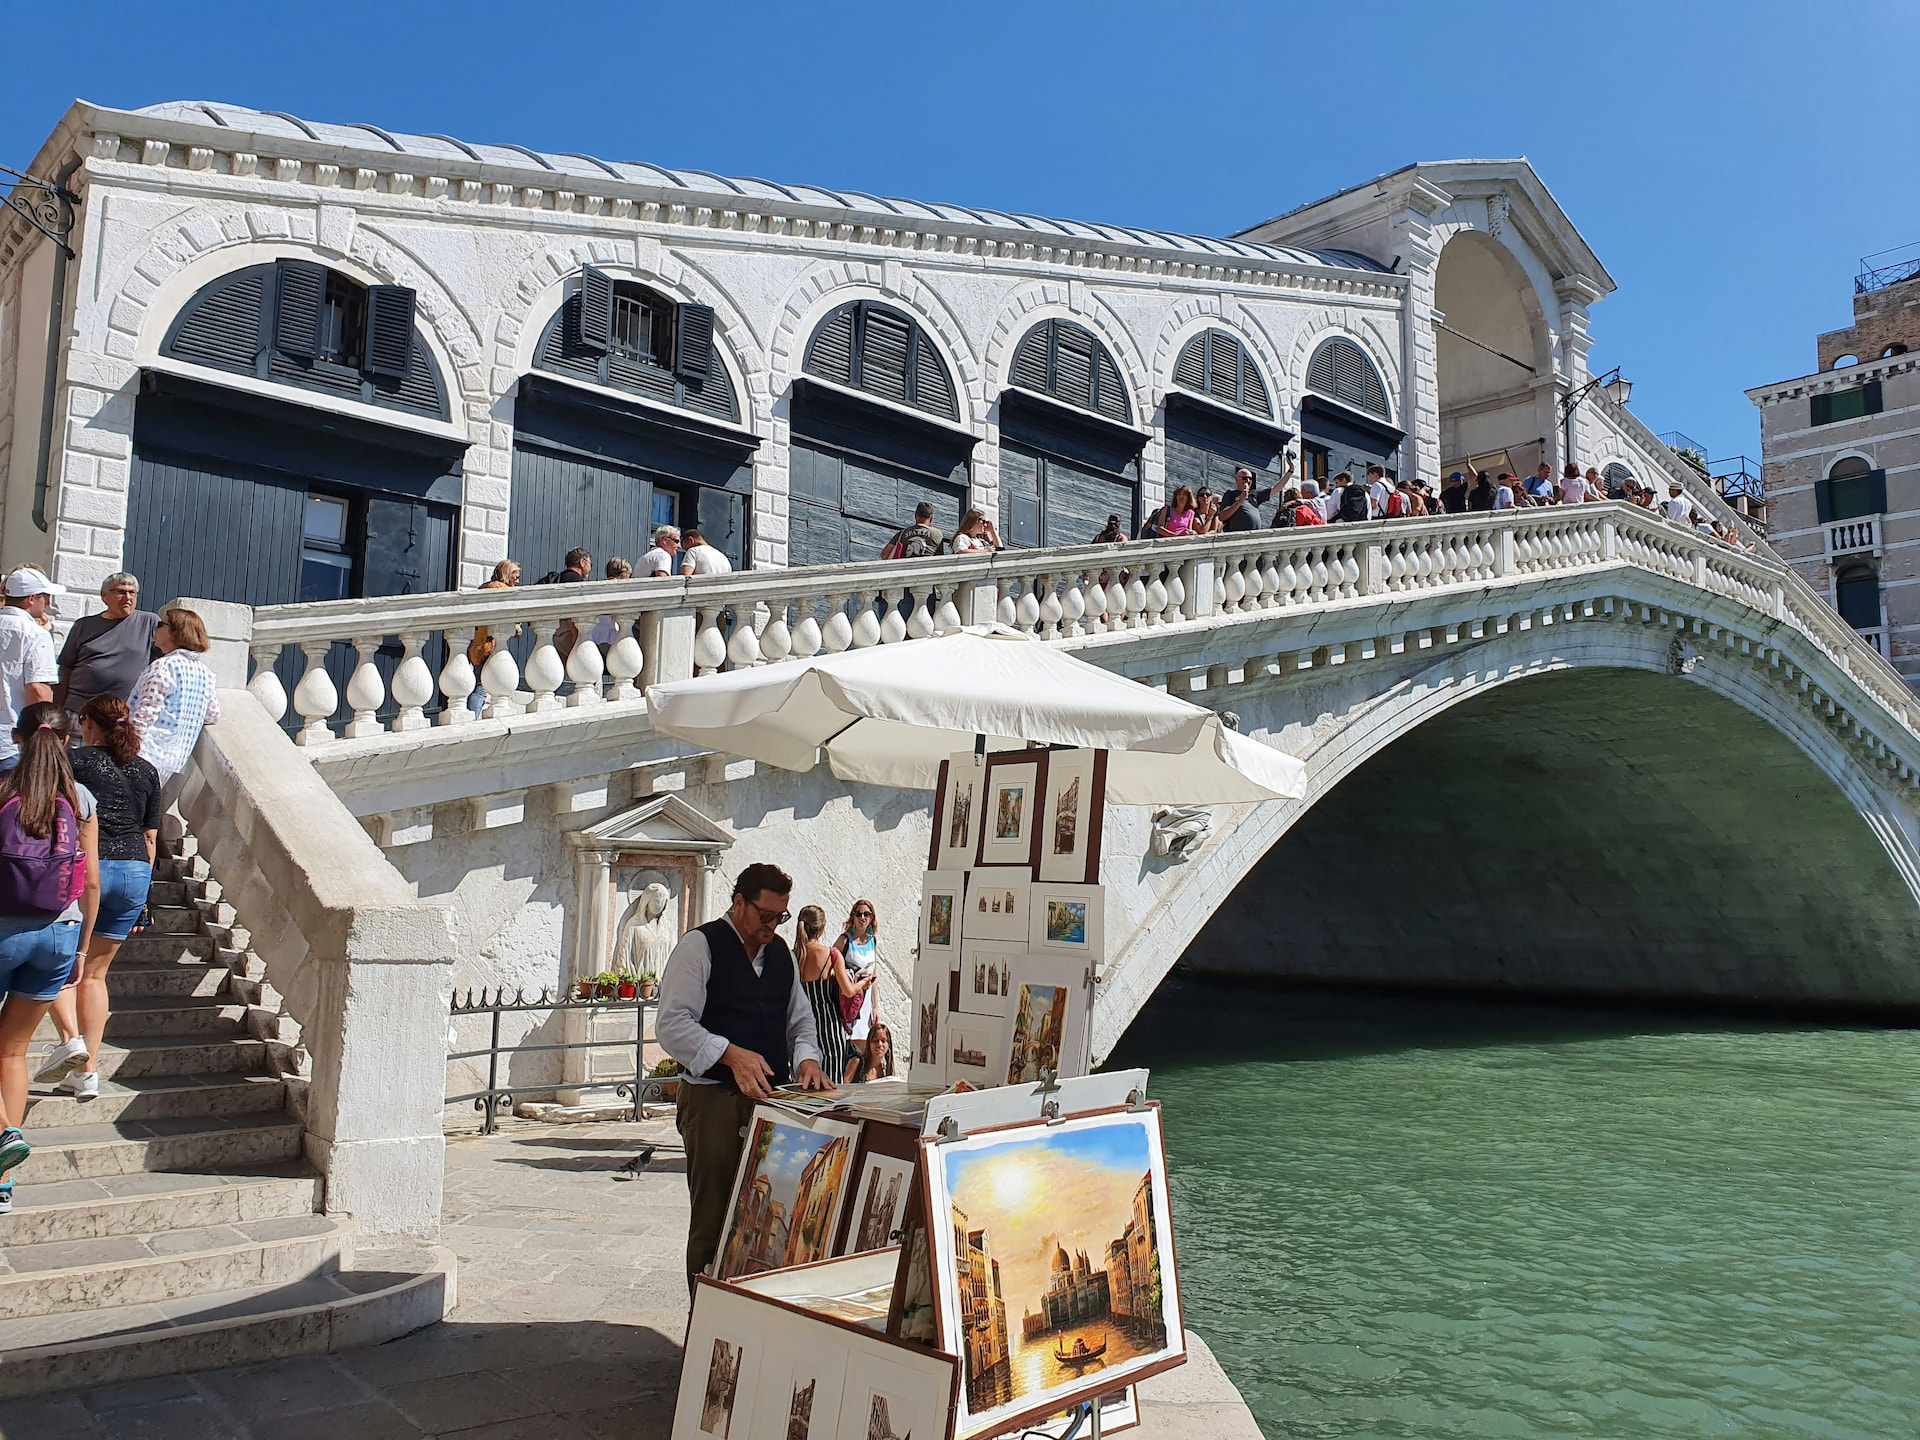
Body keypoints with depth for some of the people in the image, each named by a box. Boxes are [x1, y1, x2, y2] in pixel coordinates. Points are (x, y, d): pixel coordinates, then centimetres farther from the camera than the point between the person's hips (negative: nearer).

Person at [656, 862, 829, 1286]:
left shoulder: (781, 952, 16)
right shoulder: (699, 946, -4)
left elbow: (800, 1019, 24)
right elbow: (671, 1024, -12)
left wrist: (806, 1058, 2)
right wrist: (732, 1055, -24)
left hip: (772, 1098, 6)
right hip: (713, 1099, -5)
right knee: (713, 1219, -1)